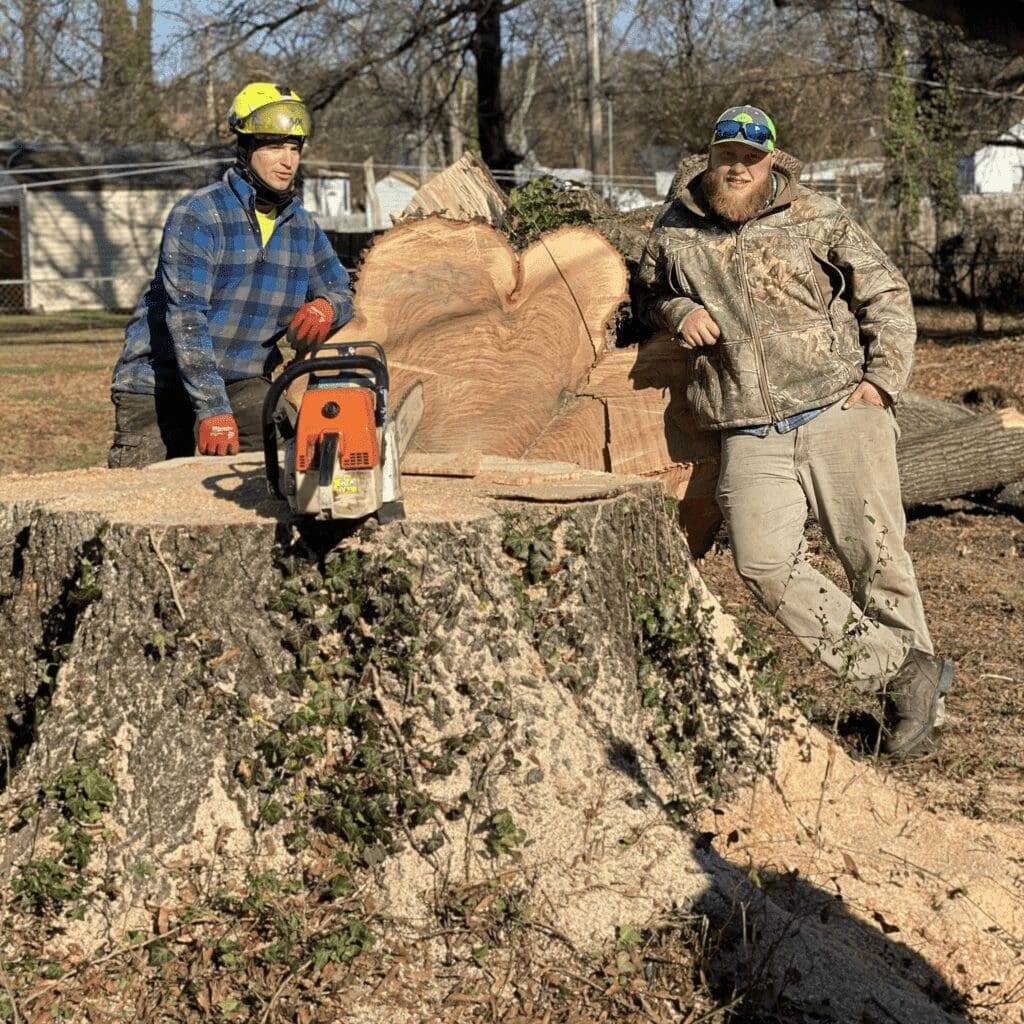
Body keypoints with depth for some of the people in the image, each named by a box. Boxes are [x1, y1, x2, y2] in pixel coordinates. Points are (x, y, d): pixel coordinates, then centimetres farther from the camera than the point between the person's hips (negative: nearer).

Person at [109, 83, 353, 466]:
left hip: (243, 382, 5)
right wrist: (212, 410, -32)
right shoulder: (197, 216, -18)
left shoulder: (304, 228, 4)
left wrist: (326, 305, -13)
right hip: (162, 385, -5)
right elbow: (186, 317, -25)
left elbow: (342, 293, 15)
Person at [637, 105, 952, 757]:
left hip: (840, 412, -2)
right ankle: (902, 669, -8)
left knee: (876, 557, -2)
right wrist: (678, 312, 5)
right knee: (766, 565, -16)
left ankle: (922, 705, 14)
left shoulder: (817, 219, 5)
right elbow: (651, 292, 28)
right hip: (751, 438, 2)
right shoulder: (676, 230, 11)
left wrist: (883, 379, -2)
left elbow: (887, 294, 9)